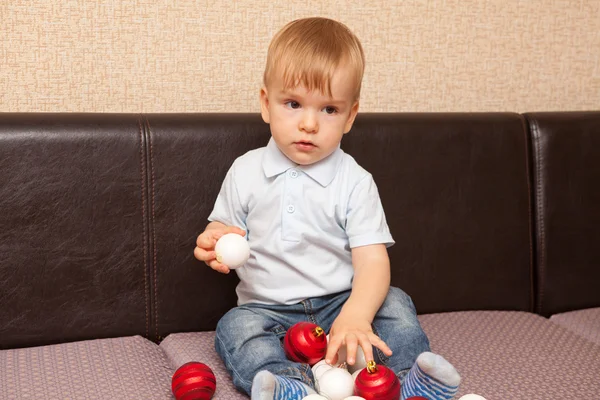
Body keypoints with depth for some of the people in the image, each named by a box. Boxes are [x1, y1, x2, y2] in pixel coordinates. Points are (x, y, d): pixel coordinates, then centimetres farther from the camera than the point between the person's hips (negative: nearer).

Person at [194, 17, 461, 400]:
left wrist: (355, 316, -33)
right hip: (267, 309, 1)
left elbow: (373, 260, -13)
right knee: (235, 326, -27)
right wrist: (214, 244, -17)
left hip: (339, 304, 0)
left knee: (395, 303, -22)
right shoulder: (245, 172, 1)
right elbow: (224, 232, 10)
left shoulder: (355, 182, -5)